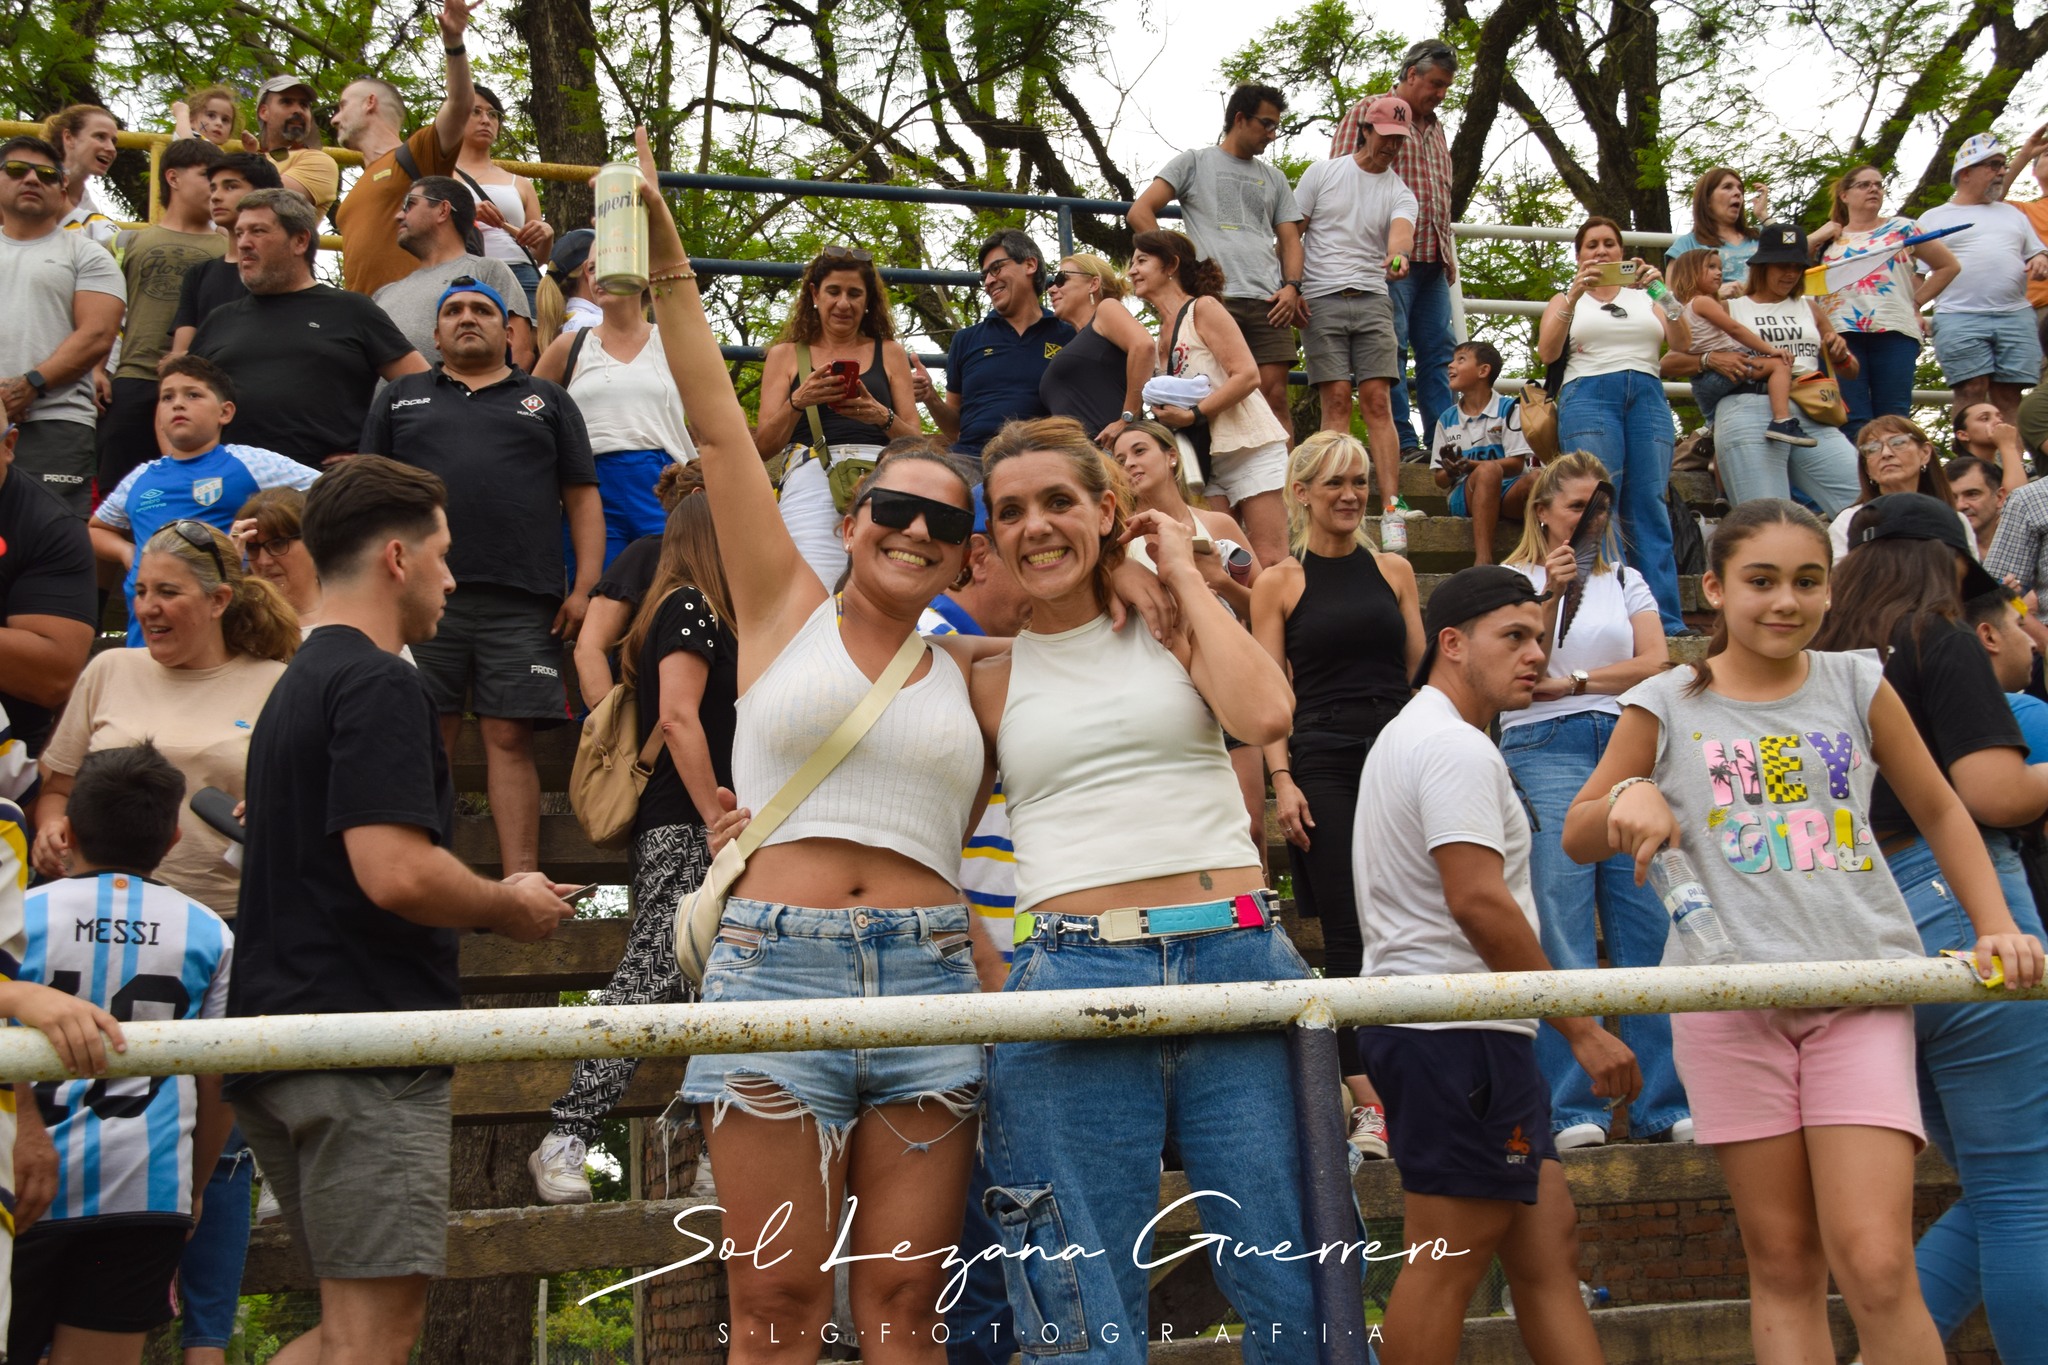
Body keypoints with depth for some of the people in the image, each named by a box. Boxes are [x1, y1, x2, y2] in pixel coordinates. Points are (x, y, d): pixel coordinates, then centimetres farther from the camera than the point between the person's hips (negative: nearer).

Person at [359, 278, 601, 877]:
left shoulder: (547, 400, 19)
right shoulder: (400, 398, 21)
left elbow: (582, 498, 12)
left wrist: (584, 588, 0)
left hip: (522, 604, -1)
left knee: (510, 739, -6)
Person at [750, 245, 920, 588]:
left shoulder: (889, 353, 18)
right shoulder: (786, 355, 18)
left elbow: (916, 444, 14)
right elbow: (763, 448, 10)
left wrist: (882, 416, -6)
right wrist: (798, 401, -7)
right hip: (811, 480, -1)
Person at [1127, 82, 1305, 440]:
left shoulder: (1274, 179, 25)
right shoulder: (1194, 162, 12)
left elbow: (1290, 238, 20)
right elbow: (1139, 213, 5)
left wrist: (1291, 286, 1)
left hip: (1268, 303, 3)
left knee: (1275, 397, -6)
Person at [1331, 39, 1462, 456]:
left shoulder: (1434, 128, 24)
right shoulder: (1369, 111, 2)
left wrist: (1450, 256, 19)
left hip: (1433, 261, 8)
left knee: (1438, 351, 4)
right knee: (1391, 348, -8)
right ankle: (1402, 442, -8)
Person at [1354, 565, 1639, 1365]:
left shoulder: (1408, 736, 22)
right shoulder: (1456, 746, -13)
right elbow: (1478, 901, -22)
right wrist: (1584, 1029, -17)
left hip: (1422, 1023, 11)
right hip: (1456, 1032, -11)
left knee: (1547, 1234, 10)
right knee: (1445, 1267, -6)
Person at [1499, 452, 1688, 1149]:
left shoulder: (1624, 580, 20)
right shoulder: (1514, 581, 10)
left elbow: (1656, 664, 7)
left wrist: (1573, 683, -2)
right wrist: (1551, 596, -12)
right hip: (1545, 751, -3)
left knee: (1648, 926, -3)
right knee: (1561, 933, -8)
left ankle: (1664, 1100, 1)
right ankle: (1571, 1107, -5)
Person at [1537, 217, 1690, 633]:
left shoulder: (1644, 298, 23)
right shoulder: (1566, 300, 19)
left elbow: (1682, 344, 7)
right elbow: (1546, 353, 1)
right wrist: (1575, 295, -9)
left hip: (1647, 396, 2)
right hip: (1589, 397, -2)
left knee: (1649, 508, -7)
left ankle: (1665, 618, -12)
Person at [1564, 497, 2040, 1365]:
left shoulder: (1856, 684, 8)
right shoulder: (1667, 705, 6)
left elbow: (1939, 811, 19)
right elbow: (1578, 837, 10)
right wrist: (1629, 796, -12)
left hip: (1861, 991, 0)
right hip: (1730, 997, 0)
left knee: (1875, 1266, -10)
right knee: (1783, 1265, 5)